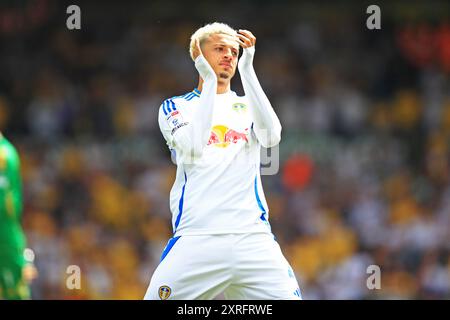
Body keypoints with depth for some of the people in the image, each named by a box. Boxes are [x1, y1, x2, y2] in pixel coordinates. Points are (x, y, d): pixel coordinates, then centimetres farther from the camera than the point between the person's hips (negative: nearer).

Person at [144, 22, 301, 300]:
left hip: (253, 238, 2)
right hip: (195, 239, -2)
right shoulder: (175, 107, 14)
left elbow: (271, 136, -3)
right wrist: (210, 80, -5)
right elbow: (193, 148, -7)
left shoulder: (247, 106, 20)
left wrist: (247, 70, -4)